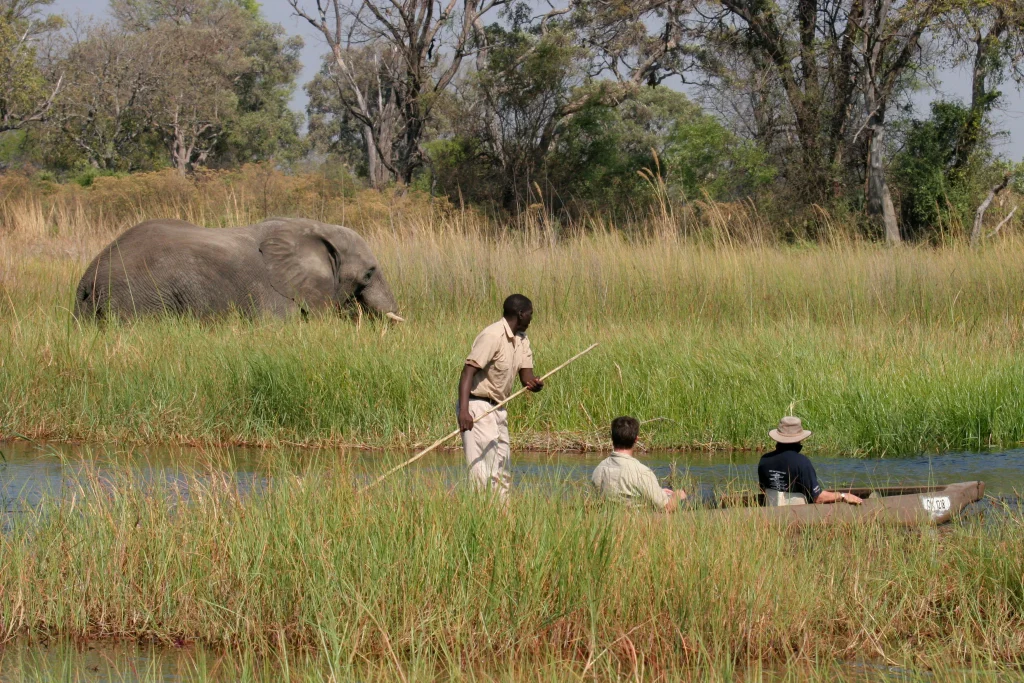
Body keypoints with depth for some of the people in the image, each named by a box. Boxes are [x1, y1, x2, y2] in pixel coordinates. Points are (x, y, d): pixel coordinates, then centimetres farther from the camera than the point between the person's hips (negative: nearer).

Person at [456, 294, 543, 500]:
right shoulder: (493, 336, -18)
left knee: (503, 470, 12)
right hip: (478, 406, -10)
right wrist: (464, 411, -37)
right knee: (483, 467, -16)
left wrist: (534, 384, -20)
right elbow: (468, 371, -25)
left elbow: (526, 375, 7)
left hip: (499, 409, 10)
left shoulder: (522, 339, 11)